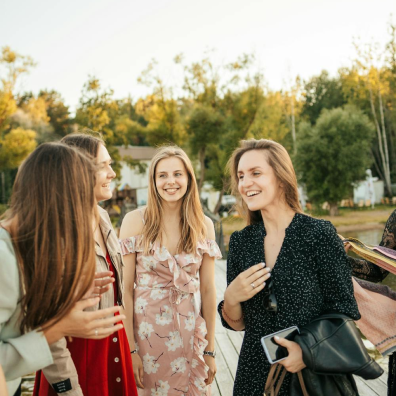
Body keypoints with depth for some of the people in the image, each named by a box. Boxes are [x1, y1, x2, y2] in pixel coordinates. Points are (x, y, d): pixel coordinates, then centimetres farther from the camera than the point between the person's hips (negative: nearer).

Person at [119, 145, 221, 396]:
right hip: (147, 332, -2)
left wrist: (210, 349, 2)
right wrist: (130, 348, -10)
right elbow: (126, 288, -7)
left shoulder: (204, 225, -1)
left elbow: (208, 290, 1)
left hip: (190, 335, 2)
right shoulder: (135, 221, -8)